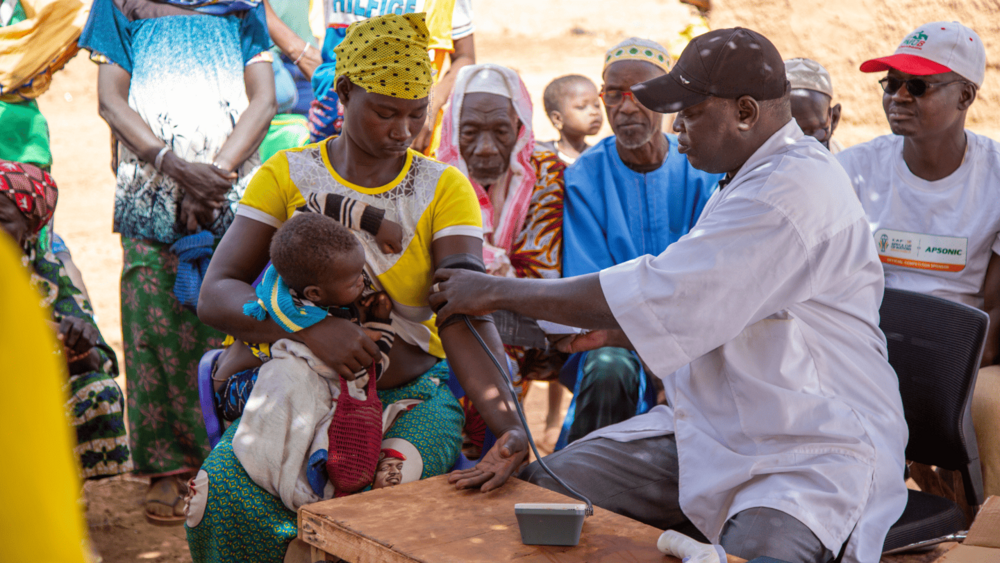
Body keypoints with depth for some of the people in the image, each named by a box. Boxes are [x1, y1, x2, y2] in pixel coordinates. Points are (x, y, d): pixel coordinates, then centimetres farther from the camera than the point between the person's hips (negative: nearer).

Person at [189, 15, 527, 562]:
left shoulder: (444, 189, -1)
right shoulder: (287, 175, 0)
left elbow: (464, 318, -15)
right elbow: (215, 296, -9)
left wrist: (509, 424, -32)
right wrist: (310, 328, -28)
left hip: (412, 394, 0)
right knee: (220, 494, -25)